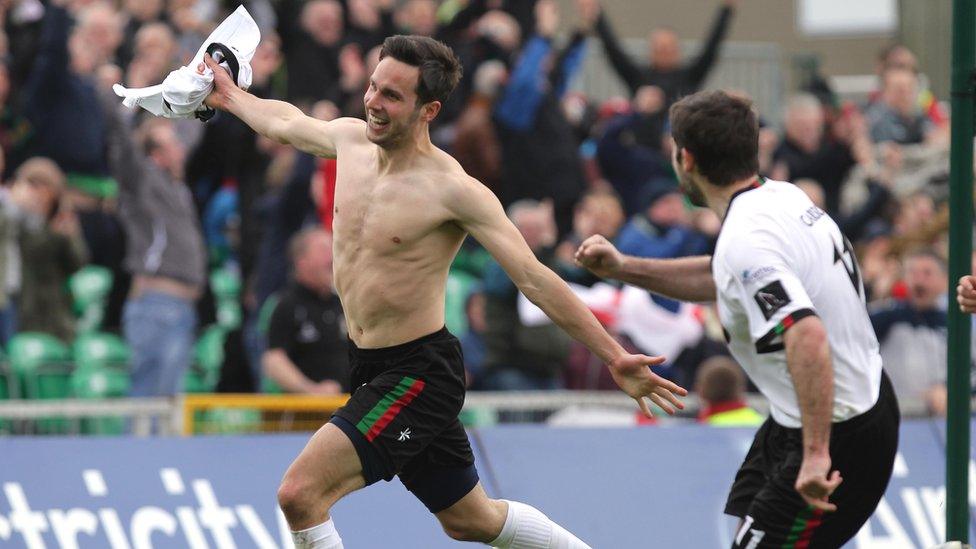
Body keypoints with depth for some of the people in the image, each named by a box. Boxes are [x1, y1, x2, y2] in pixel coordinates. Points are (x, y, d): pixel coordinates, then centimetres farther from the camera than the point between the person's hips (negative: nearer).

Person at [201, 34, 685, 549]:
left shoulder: (451, 189, -20)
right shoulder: (351, 140, -1)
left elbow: (535, 279, -20)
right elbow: (288, 123, 23)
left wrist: (614, 357, -23)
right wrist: (231, 96, 40)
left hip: (421, 373, -8)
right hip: (369, 369, 8)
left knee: (300, 493, -20)